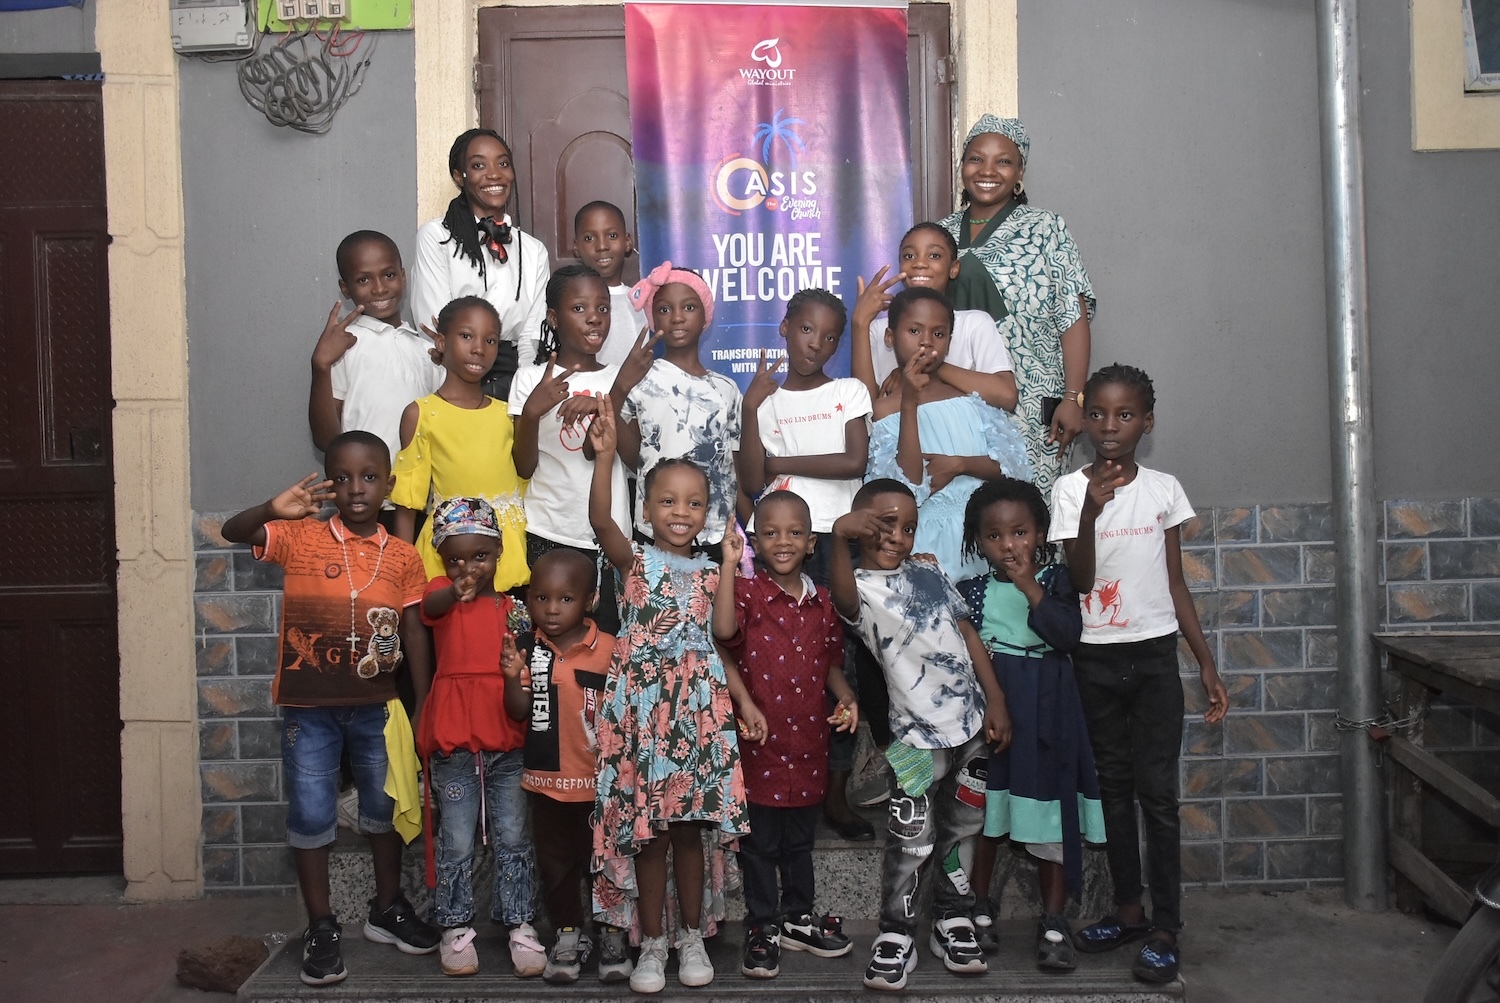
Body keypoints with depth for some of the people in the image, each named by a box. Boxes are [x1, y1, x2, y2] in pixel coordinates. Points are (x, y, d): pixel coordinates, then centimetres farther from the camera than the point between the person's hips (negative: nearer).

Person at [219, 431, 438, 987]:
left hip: (376, 705, 2)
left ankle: (387, 909, 34)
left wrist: (422, 709, -1)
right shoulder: (300, 538, -7)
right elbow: (233, 532, -20)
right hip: (308, 706, -2)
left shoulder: (403, 557, -3)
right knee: (310, 816, 5)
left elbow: (415, 635, 0)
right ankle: (321, 927, 20)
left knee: (385, 808, 15)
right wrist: (273, 509, -41)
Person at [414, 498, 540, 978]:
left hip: (507, 741, 3)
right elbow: (430, 606, -27)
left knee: (513, 838, 7)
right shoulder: (441, 593, -2)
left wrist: (520, 673, -15)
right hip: (453, 741, -2)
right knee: (457, 843, 4)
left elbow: (521, 664, 10)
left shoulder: (512, 607, 8)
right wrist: (455, 592, -50)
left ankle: (519, 924, 17)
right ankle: (456, 927, 17)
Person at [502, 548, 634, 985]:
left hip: (598, 781, -2)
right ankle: (568, 935, 32)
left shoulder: (608, 649, -10)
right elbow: (518, 713, -6)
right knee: (556, 861, 16)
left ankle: (612, 936, 29)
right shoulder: (528, 647, -4)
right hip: (546, 779, 2)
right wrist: (513, 678, -23)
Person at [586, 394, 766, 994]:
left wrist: (744, 699, 0)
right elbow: (601, 521, -21)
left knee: (690, 828, 10)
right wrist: (605, 455, -34)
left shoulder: (709, 571, 10)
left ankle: (692, 935, 26)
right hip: (643, 707, -2)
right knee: (648, 830, 5)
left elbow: (717, 644, 10)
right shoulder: (636, 561, -1)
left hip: (699, 708, 3)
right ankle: (652, 943, 20)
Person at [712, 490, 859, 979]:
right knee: (760, 843, 8)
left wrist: (845, 698, -3)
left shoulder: (822, 602, 6)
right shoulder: (747, 592, -10)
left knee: (800, 841, 20)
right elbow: (724, 630, -32)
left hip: (808, 742, 5)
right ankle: (763, 926, 23)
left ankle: (799, 917, 36)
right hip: (760, 742, -4)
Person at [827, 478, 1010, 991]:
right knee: (911, 843, -4)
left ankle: (953, 922, 30)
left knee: (961, 831, 15)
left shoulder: (930, 573, 11)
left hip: (971, 724, 6)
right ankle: (896, 937, 11)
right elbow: (844, 597, -33)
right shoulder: (861, 587, -8)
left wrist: (995, 699, 7)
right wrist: (840, 537, -51)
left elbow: (967, 632, 14)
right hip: (918, 735, -6)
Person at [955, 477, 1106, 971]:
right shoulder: (971, 589, 4)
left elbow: (1068, 634, -16)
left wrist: (1029, 586, -18)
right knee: (983, 811, 10)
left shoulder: (1056, 579, 0)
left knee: (1053, 816, 3)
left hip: (1044, 712, -1)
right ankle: (979, 910, 25)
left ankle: (1054, 923, 13)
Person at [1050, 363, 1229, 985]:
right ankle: (1129, 911, 23)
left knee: (1157, 792, -1)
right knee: (1113, 787, 11)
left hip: (1154, 654, 0)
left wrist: (1206, 663, 3)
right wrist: (1091, 510, -26)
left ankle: (1165, 929, 7)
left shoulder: (1164, 489, 1)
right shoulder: (1071, 489, -3)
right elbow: (1080, 581, -11)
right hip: (1095, 658, 0)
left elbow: (1176, 583, 5)